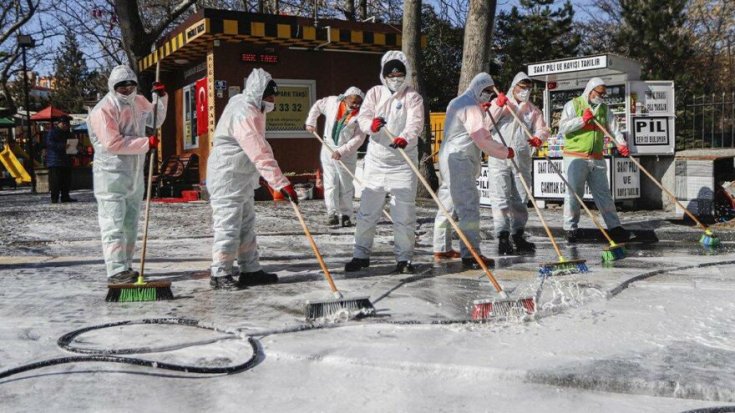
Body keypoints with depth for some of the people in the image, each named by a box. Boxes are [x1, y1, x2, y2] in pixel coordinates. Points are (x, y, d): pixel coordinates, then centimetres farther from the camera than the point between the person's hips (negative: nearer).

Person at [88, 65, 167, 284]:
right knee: (114, 224, -9)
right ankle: (116, 271, -9)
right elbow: (112, 144, -23)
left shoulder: (138, 102, 10)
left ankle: (125, 266, 24)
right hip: (111, 175, -8)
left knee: (130, 224, 14)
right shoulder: (104, 110, -16)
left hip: (135, 174, 9)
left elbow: (156, 120, 26)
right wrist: (146, 143, -20)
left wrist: (162, 97, 10)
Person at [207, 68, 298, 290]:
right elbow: (260, 154, -31)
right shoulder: (244, 114, -23)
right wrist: (281, 182, -35)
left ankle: (250, 270, 18)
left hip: (243, 178, 11)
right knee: (228, 225, -6)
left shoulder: (251, 108, 10)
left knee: (246, 225, 12)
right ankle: (220, 274, 2)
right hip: (228, 178, -11)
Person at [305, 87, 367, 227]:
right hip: (328, 148, 2)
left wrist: (341, 151, -23)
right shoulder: (333, 102, -3)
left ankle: (346, 214, 11)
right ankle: (332, 213, 3)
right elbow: (317, 105, 16)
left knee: (346, 185, 3)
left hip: (347, 153, -2)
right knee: (330, 183, 1)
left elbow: (358, 138, -17)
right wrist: (311, 122, 12)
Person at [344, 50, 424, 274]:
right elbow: (363, 118, -4)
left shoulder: (413, 97, -1)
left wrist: (405, 138, -39)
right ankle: (361, 254, 18)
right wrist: (372, 124, -29)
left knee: (404, 213, 0)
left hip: (403, 163, -2)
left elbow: (415, 123, -17)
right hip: (376, 161, 2)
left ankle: (404, 258, 10)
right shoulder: (375, 93, 7)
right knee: (367, 211, 6)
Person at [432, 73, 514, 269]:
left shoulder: (456, 102, 21)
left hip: (449, 158, 11)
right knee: (469, 206, -13)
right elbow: (482, 138, -19)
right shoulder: (471, 107, -12)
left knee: (448, 204, 16)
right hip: (460, 161, -11)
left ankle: (442, 249, 24)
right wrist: (505, 151, -9)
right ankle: (470, 255, -16)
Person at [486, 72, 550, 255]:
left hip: (522, 160, 4)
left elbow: (543, 129, 5)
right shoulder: (499, 104, 10)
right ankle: (503, 237, -9)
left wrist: (538, 138, -18)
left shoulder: (533, 110, 18)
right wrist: (498, 106, -12)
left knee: (521, 199, 7)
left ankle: (518, 236, 16)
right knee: (501, 198, -9)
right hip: (499, 158, -4)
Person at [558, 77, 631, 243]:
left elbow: (614, 128, 5)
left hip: (597, 159, 5)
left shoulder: (604, 109, 15)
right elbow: (562, 127, -9)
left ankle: (614, 227, 8)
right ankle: (571, 228, 8)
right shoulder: (573, 105, 1)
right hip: (576, 158, -4)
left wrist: (621, 143, -12)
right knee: (574, 194, -2)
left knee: (603, 193, 6)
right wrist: (583, 119, -14)